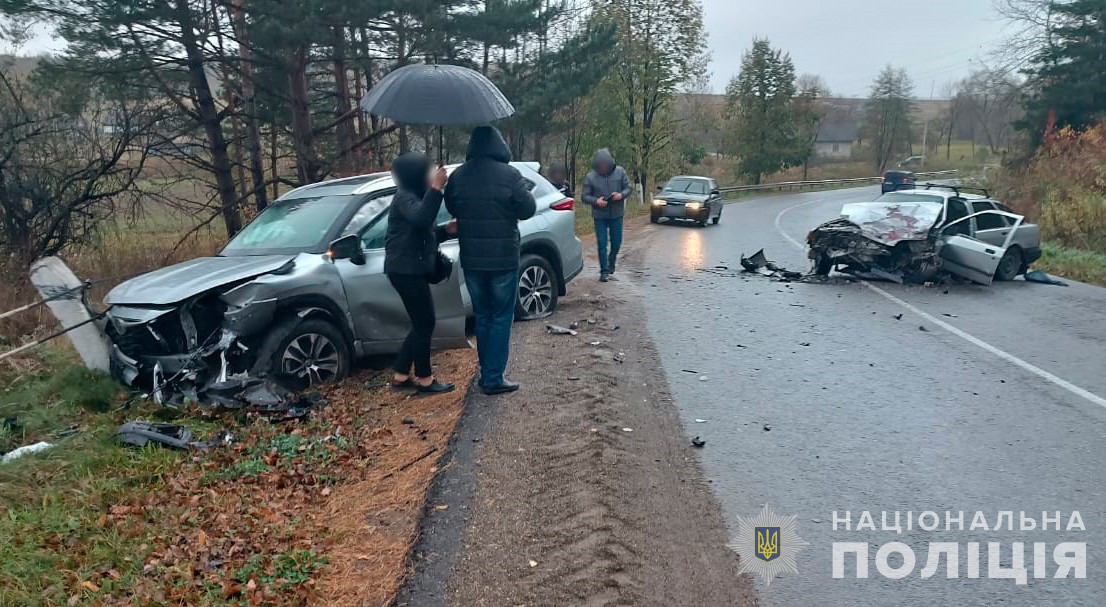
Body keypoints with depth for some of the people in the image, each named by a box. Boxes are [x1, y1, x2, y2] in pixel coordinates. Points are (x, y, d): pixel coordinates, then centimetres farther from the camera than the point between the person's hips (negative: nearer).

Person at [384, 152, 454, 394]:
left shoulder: (413, 197, 19)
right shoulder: (405, 198, -13)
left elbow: (424, 233, 26)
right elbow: (420, 219, -35)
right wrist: (436, 189, -37)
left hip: (411, 269, 10)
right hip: (406, 270, -10)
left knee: (421, 324, 13)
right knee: (425, 324, -4)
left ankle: (401, 375, 20)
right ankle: (424, 379, 7)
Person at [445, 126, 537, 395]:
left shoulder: (458, 176, 0)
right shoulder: (509, 175, -13)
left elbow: (451, 208, 13)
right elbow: (527, 210, -8)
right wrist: (524, 190, 9)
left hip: (471, 259, 4)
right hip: (503, 259, -4)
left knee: (482, 316, 16)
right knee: (501, 317, 4)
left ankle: (486, 373, 22)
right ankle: (494, 378, 4)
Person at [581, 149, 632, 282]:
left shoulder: (620, 172, -4)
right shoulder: (590, 177, -7)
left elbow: (628, 188, 2)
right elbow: (585, 197, -5)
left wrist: (621, 195, -19)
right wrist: (596, 201, -24)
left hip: (617, 214, 2)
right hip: (600, 215, -1)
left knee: (616, 242, 11)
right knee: (602, 244, -1)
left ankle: (612, 260, 40)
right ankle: (604, 271, 8)